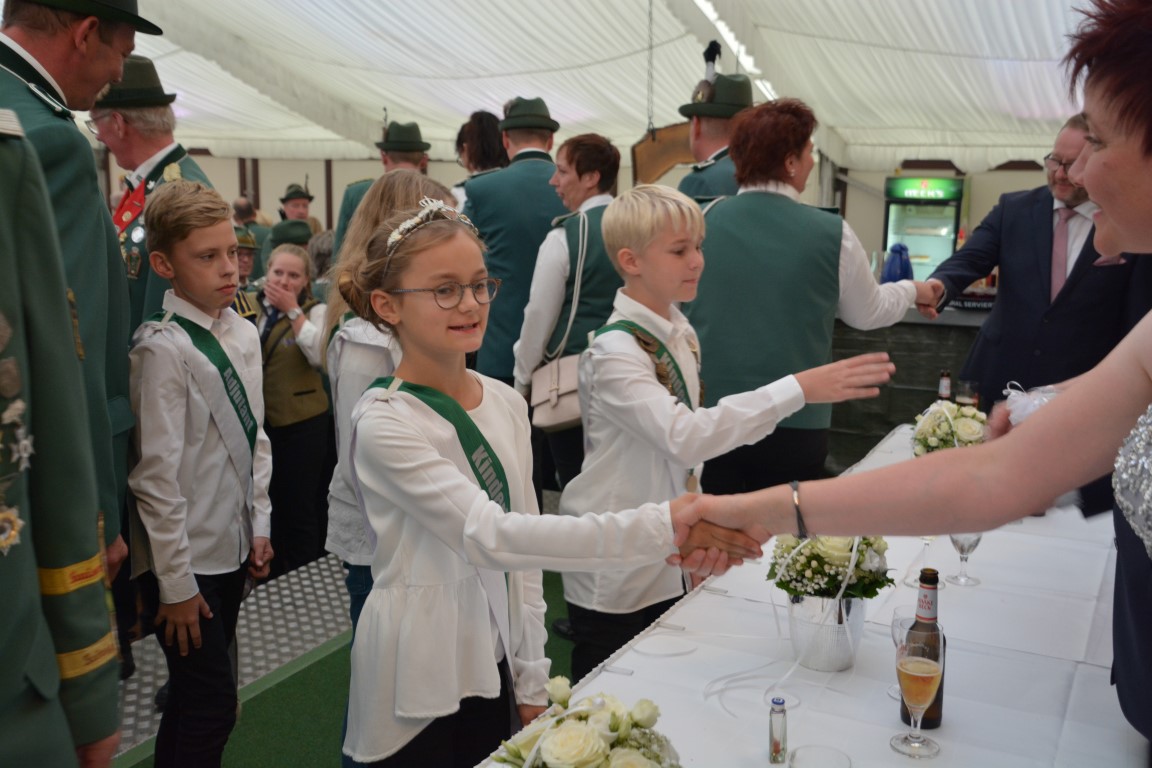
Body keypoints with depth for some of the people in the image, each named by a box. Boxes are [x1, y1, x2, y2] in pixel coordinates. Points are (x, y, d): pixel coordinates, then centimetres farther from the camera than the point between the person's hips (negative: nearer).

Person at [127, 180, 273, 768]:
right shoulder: (163, 349, -18)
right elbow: (157, 475, -17)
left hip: (232, 548, 7)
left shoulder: (243, 334, 4)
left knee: (198, 694, 19)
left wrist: (259, 526, 10)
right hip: (184, 561, -7)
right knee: (212, 705, -2)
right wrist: (176, 583, -14)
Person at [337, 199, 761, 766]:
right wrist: (660, 528, -37)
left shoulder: (507, 405, 2)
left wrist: (530, 679, 9)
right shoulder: (384, 425, -18)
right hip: (419, 693, -5)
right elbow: (489, 536, -29)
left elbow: (521, 556, 8)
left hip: (493, 670, 5)